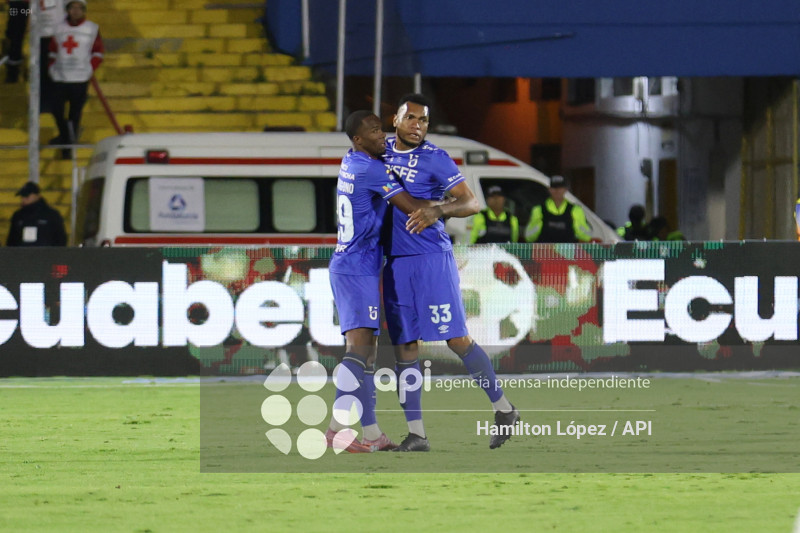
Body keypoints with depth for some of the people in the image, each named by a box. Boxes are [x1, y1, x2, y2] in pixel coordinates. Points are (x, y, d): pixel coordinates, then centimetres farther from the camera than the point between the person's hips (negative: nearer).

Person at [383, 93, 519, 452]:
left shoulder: (436, 159, -7)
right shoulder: (383, 151, 11)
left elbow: (471, 204, -15)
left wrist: (437, 210, -31)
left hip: (432, 258, -6)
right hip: (395, 262, 6)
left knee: (456, 339, -7)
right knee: (404, 347, 3)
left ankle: (503, 408, 8)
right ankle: (415, 434, 5)